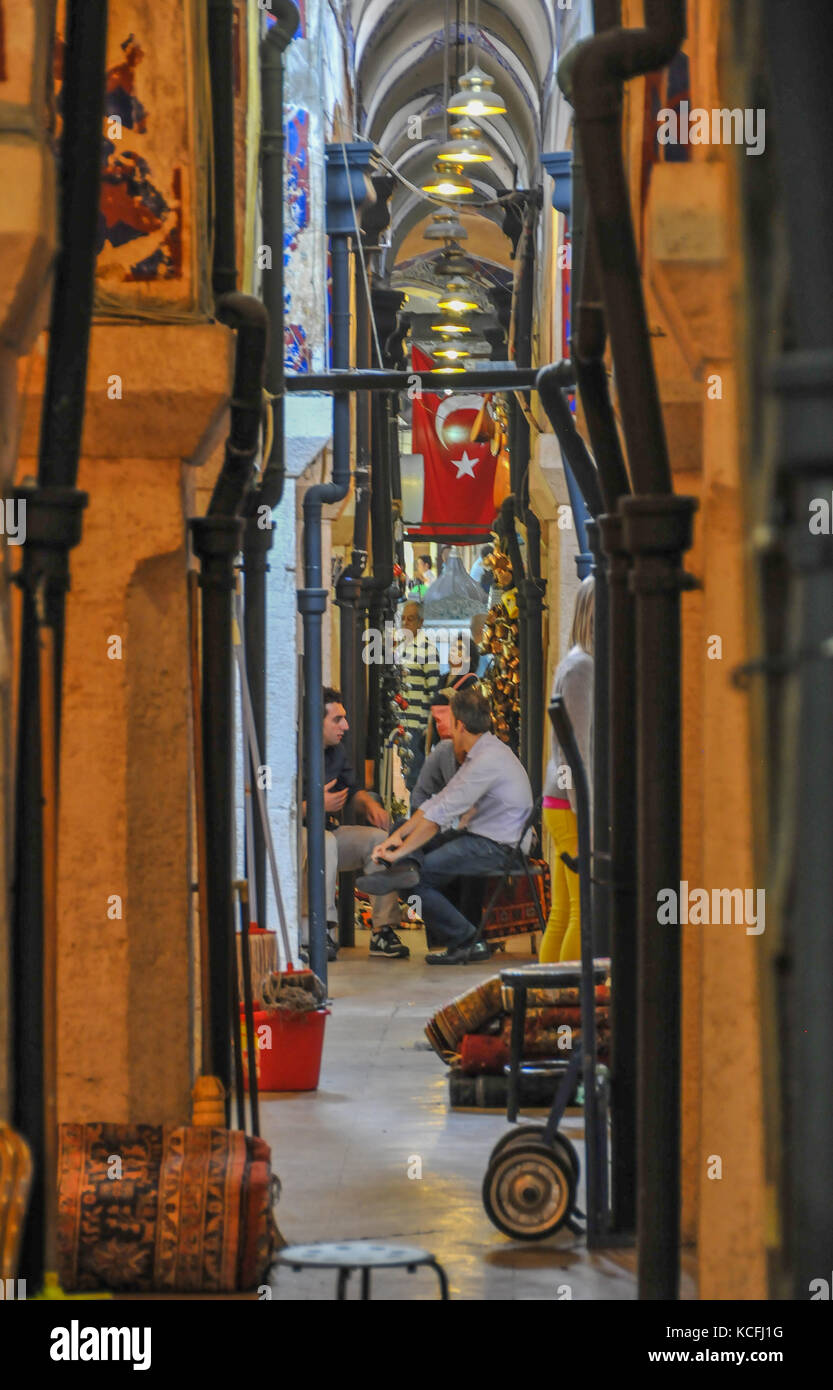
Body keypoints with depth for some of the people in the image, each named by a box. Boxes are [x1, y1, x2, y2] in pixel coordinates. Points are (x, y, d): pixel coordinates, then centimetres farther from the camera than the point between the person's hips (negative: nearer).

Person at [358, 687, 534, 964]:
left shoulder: (488, 760, -20)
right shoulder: (479, 755, 14)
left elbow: (441, 814, -20)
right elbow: (437, 801, 12)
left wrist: (399, 852, -17)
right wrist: (398, 836, 3)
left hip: (495, 848, -10)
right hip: (478, 837, 10)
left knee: (418, 879, -14)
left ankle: (466, 942, -9)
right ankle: (406, 867, -28)